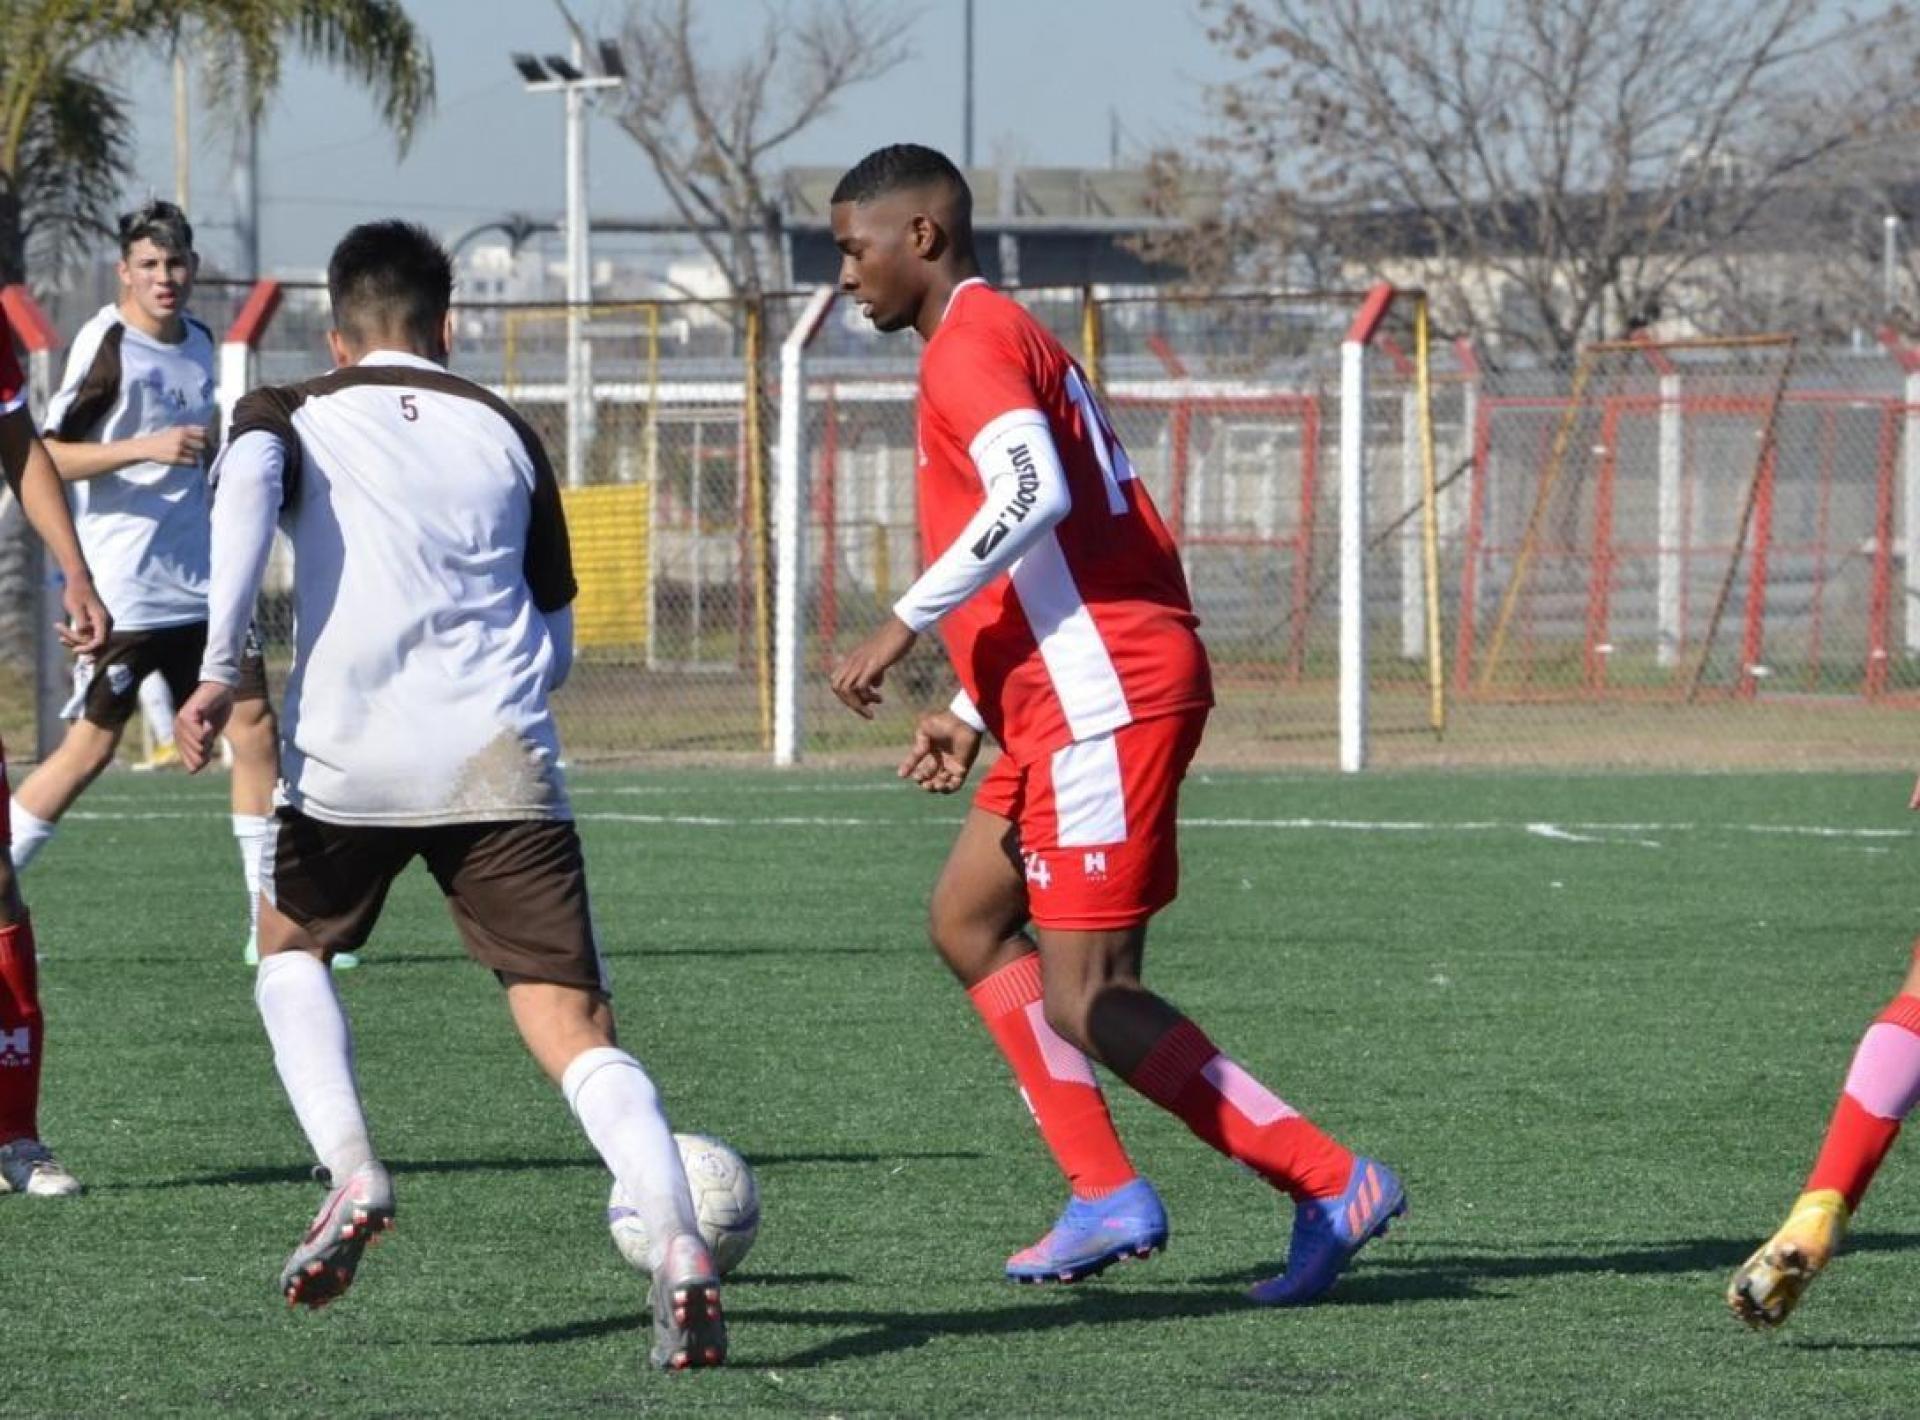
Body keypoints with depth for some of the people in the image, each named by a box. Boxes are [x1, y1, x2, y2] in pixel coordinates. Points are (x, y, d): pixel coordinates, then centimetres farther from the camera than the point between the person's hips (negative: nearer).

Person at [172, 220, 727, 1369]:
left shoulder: (290, 415, 14)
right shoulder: (505, 435, 20)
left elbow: (247, 488, -11)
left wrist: (224, 666, -15)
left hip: (349, 758, -1)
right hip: (504, 760, 1)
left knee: (292, 947, 27)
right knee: (574, 1027, -3)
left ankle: (354, 1175, 4)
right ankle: (681, 1248, -25)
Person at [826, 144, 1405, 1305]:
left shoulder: (972, 343, -9)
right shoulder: (1006, 340, 23)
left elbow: (1032, 500, -27)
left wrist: (908, 623, -21)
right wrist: (972, 712, 27)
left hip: (1105, 700, -11)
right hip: (1072, 704, 11)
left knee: (1084, 1000, -10)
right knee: (970, 919, 15)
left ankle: (1334, 1183, -9)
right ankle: (1107, 1194, 10)